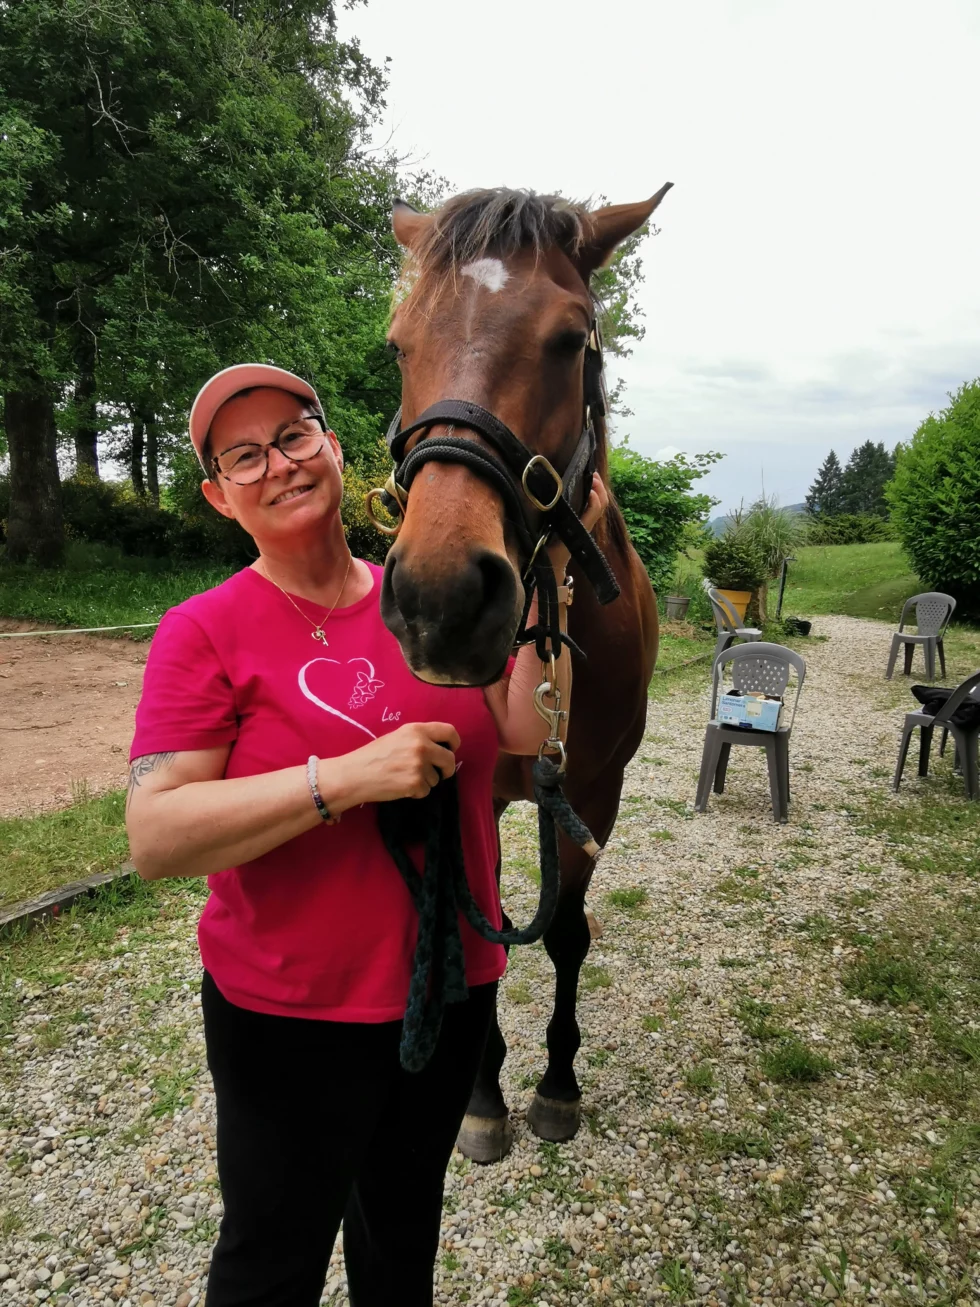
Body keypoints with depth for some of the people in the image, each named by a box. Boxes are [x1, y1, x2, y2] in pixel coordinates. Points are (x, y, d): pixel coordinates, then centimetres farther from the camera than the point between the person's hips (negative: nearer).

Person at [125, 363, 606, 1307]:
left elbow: (529, 731, -8)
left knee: (406, 1218, 29)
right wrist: (349, 778, -31)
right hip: (290, 1014, -4)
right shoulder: (205, 631, -15)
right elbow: (154, 837, -22)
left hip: (454, 984, 4)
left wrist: (547, 571, -15)